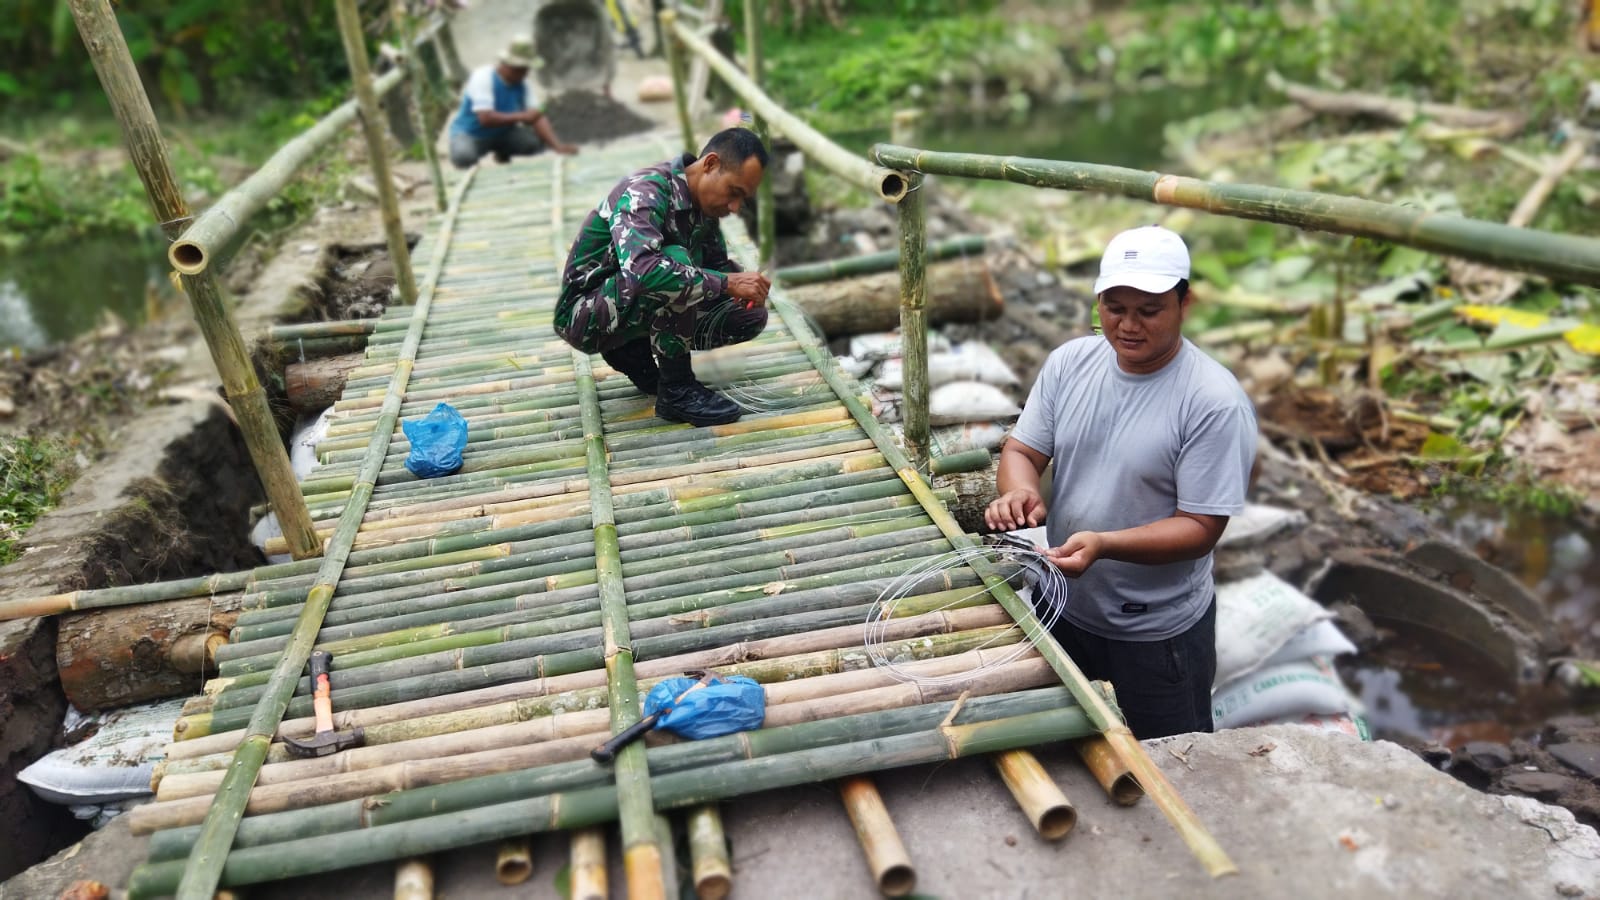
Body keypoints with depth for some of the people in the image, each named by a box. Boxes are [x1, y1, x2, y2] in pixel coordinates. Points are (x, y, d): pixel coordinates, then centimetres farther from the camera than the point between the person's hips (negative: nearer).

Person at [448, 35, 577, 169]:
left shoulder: (521, 84, -5)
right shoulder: (483, 77, -23)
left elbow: (536, 116, -12)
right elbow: (486, 118, -35)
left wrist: (557, 145, -27)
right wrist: (521, 116, -36)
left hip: (502, 133, 5)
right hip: (470, 133, -5)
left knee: (538, 142, -18)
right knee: (463, 156, -38)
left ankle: (502, 153, 11)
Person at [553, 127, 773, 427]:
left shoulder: (703, 201, -1)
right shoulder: (645, 193, -25)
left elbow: (717, 263, 13)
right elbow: (641, 270, -42)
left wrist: (745, 282, -11)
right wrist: (728, 283, -37)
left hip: (639, 313, 8)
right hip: (584, 314, -8)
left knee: (751, 315, -2)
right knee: (675, 259, -34)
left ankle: (633, 352, 8)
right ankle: (676, 389, -20)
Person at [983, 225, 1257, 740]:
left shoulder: (1215, 402, -20)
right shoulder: (1069, 363, -4)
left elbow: (1200, 528, -20)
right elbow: (1023, 449, 0)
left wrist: (1103, 544, -35)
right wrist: (1018, 491, -23)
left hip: (1157, 636, -4)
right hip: (1064, 609, 5)